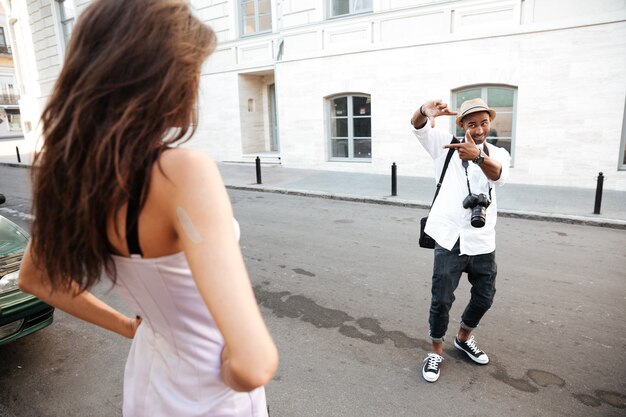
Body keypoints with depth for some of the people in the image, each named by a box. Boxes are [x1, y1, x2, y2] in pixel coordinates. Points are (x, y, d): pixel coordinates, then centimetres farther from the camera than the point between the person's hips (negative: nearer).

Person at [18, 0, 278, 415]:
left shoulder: (73, 171, -10)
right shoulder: (184, 172, -33)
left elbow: (34, 279, 7)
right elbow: (252, 363, -40)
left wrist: (128, 326, 8)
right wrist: (229, 372, -19)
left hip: (148, 377, 6)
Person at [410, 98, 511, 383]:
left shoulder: (498, 154, 4)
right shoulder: (447, 145, 2)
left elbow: (499, 175, -21)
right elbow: (417, 127, -14)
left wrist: (478, 155, -44)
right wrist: (425, 112, -39)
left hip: (483, 242, 3)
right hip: (450, 240, -3)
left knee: (484, 298, 17)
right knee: (441, 300, 2)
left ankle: (463, 338, 42)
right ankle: (436, 351, 23)